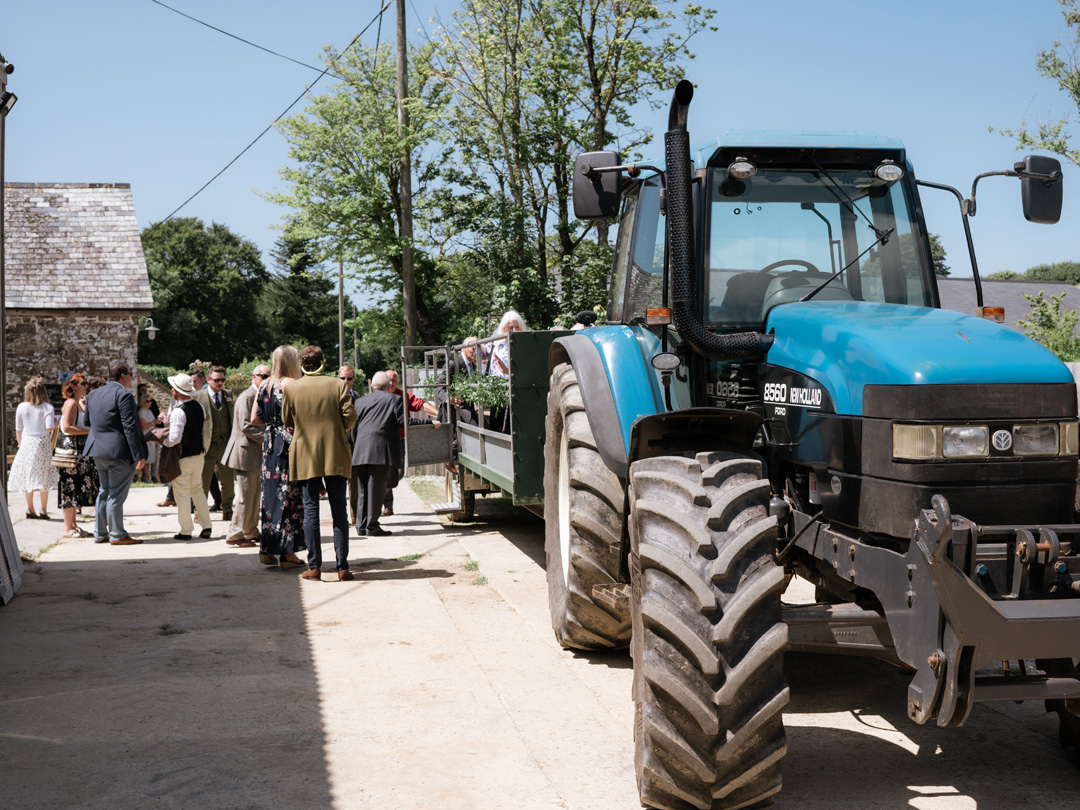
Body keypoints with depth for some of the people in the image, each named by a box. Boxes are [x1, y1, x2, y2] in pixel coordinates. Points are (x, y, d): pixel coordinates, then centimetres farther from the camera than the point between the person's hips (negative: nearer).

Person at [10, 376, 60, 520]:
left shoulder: (21, 407, 1)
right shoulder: (47, 407, -7)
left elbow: (18, 430, 6)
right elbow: (50, 428, -15)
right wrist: (55, 423, 6)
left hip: (26, 443, 2)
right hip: (43, 444, -2)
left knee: (28, 476, 10)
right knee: (43, 477, 4)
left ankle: (30, 509, 15)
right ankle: (44, 510, 6)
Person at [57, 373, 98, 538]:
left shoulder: (81, 403, 17)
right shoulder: (71, 403, -11)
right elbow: (67, 427, -20)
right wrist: (90, 430, -18)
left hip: (81, 450, 10)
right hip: (72, 449, -10)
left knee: (77, 487, 10)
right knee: (71, 486, -7)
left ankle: (73, 525, 15)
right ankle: (68, 529, -4)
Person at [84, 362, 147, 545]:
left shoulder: (93, 394, 12)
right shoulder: (123, 395, -14)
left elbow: (88, 423, 19)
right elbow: (130, 427, -18)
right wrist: (139, 455, -18)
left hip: (97, 450, 8)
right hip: (119, 452, -8)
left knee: (104, 492, 17)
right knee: (116, 494, -3)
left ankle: (100, 533, 21)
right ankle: (117, 535, 2)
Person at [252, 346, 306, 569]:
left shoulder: (264, 386, 9)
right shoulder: (291, 384, -12)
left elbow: (254, 419, 11)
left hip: (269, 445, 7)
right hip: (289, 445, -7)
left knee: (271, 494, 12)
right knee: (290, 497, -2)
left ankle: (267, 550, 14)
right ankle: (287, 553, 1)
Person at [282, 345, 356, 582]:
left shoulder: (291, 389, -1)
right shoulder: (338, 385, -3)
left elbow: (286, 421, 6)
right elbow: (350, 415, -7)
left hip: (305, 456, 0)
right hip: (336, 456, 0)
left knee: (310, 511, 4)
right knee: (339, 511, 4)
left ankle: (314, 567, 2)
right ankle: (342, 568, 2)